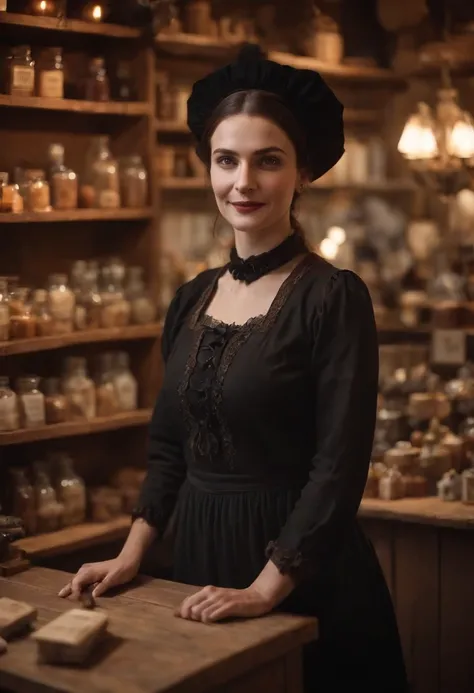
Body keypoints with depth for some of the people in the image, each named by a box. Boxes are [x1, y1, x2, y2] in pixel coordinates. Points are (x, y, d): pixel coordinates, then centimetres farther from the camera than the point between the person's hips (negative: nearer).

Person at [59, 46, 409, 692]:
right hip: (199, 550, 6)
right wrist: (133, 553, 3)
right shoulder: (192, 298, 5)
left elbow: (339, 466, -17)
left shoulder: (334, 297, -13)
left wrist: (266, 589, -20)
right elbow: (169, 442, 11)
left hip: (303, 571, -5)